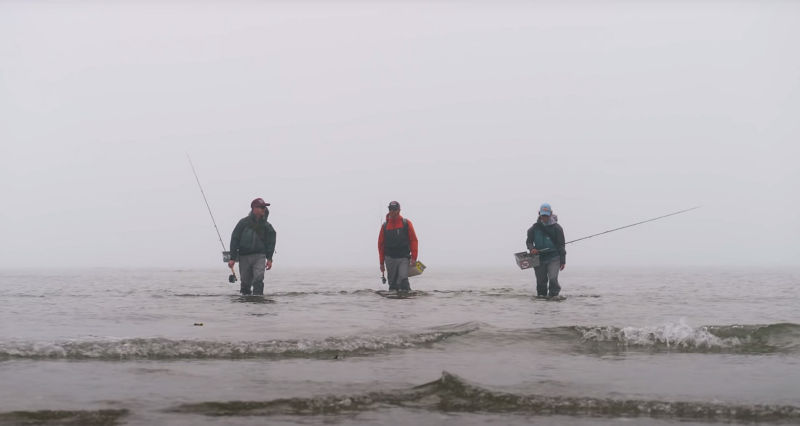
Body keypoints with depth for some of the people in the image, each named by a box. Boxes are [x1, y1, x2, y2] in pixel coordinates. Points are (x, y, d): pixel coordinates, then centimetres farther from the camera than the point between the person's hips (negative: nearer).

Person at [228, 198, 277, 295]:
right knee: (245, 282, 5)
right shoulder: (244, 222, -1)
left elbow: (270, 243, 13)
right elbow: (234, 240, 0)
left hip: (259, 256, 0)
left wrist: (269, 259, 5)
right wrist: (232, 258, -4)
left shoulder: (266, 226, 6)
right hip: (244, 256, 0)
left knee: (258, 279, -17)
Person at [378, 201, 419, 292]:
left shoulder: (406, 223, 2)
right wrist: (382, 263, 8)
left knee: (403, 279, -20)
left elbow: (413, 241, 0)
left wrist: (414, 258, -8)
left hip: (403, 258, -2)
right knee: (393, 284, 5)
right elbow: (381, 244, 10)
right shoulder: (385, 226, 7)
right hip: (390, 259, 3)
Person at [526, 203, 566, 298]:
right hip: (540, 258, 2)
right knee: (541, 281, 8)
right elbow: (529, 241, 14)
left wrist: (562, 261, -2)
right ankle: (541, 295, 27)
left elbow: (561, 245, 1)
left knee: (553, 279, -18)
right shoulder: (535, 227, 4)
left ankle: (553, 294, -1)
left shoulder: (556, 228, -1)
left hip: (553, 258, -2)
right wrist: (532, 248, -10)